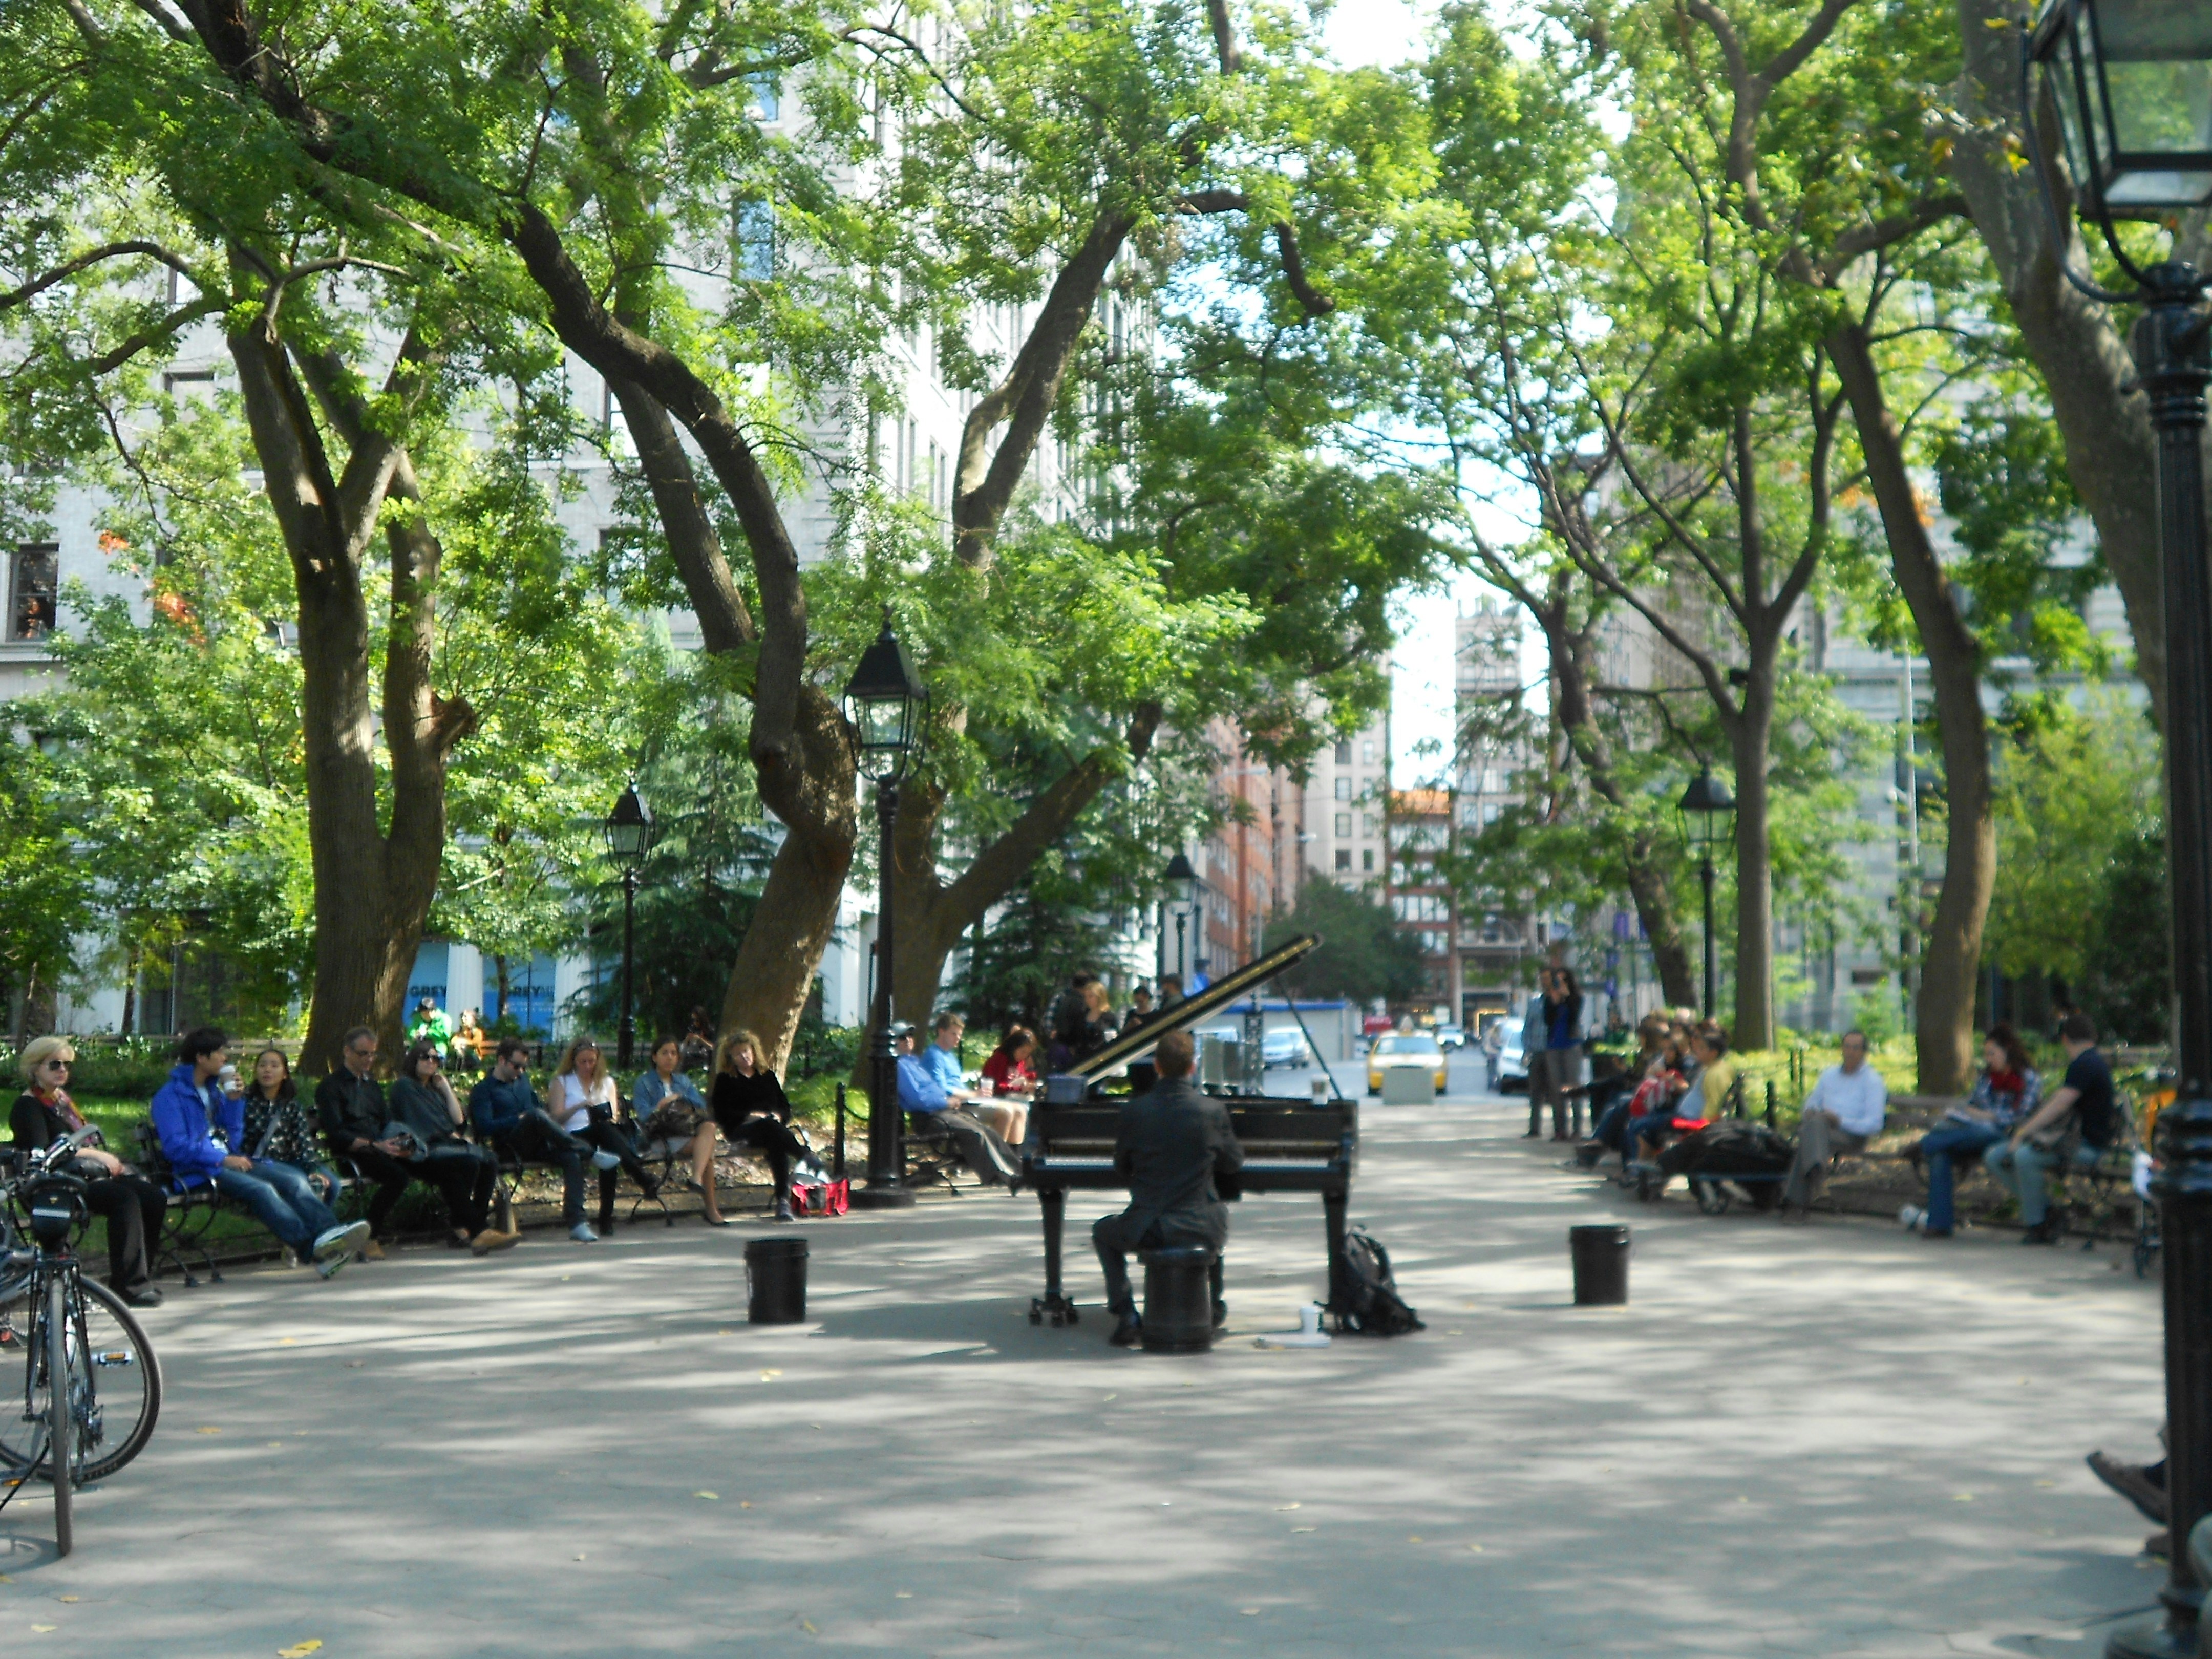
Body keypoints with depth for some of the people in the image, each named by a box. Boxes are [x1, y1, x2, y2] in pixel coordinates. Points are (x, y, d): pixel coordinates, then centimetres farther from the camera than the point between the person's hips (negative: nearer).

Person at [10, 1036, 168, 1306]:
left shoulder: (62, 1098, 23)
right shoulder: (27, 1106, -4)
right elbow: (42, 1152, -17)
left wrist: (109, 1160, 3)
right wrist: (95, 1154, -17)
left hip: (89, 1174, 8)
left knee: (154, 1198, -14)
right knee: (125, 1199, -32)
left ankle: (141, 1277, -9)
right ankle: (128, 1284, -32)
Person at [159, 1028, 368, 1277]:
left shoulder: (213, 1092, 23)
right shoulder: (170, 1096, -1)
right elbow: (176, 1147, -14)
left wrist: (234, 1100, 8)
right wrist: (223, 1160, -19)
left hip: (229, 1161, 8)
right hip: (198, 1172, -8)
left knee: (295, 1180, -18)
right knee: (260, 1189, -34)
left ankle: (329, 1231, -40)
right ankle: (315, 1248, -46)